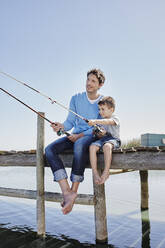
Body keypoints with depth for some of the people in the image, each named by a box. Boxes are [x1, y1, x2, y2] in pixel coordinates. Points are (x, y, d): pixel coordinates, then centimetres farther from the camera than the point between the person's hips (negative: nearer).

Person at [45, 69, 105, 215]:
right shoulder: (76, 99, 10)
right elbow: (70, 121, 7)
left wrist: (80, 135, -19)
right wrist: (62, 126, -17)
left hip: (93, 136, -4)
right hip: (75, 136, 4)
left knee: (79, 145, -41)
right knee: (50, 149, -23)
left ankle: (74, 190, -30)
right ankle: (66, 192, -35)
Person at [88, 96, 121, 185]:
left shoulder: (115, 118, -2)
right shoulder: (100, 119, 17)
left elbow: (108, 121, -28)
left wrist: (95, 121, -41)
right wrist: (100, 134, -7)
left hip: (113, 139, -5)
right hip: (102, 139, 5)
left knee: (107, 146, -40)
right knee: (92, 147, -28)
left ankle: (106, 172, -30)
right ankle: (95, 173, -26)